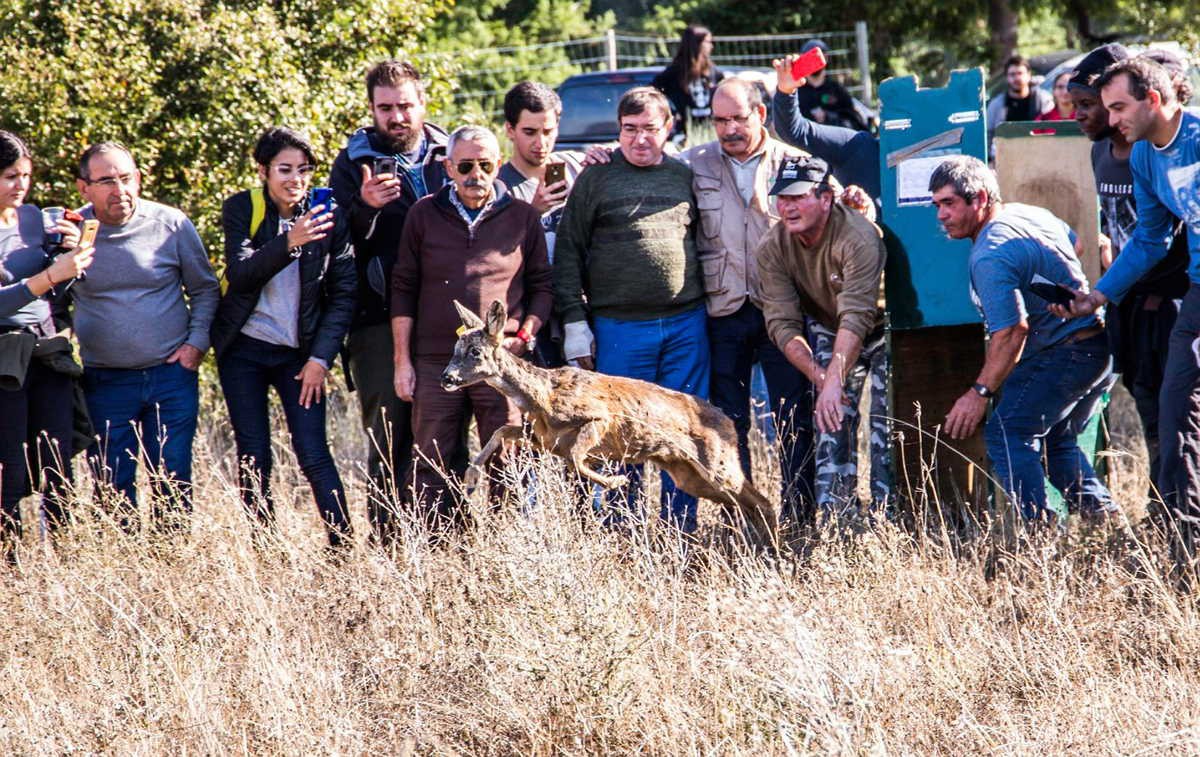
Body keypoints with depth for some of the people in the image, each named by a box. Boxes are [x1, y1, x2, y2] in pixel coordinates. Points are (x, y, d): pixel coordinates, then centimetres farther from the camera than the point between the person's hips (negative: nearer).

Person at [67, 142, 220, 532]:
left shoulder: (171, 224, -3)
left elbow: (205, 289, 9)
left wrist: (196, 342, -1)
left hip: (172, 373, 0)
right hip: (105, 382, 0)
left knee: (172, 484, 1)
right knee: (113, 488, 1)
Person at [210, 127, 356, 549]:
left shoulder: (329, 218, -2)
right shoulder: (241, 210, -4)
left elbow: (344, 294, 0)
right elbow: (240, 273, -18)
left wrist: (321, 358, -7)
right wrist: (289, 243, -33)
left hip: (298, 354, 0)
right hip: (243, 350, 0)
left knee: (313, 453, -9)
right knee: (253, 458, 1)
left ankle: (343, 547, -8)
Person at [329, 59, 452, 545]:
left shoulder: (450, 156, 13)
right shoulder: (353, 164, 7)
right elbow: (341, 244, -1)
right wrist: (366, 208, -21)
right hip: (380, 322, -2)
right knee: (388, 437, -5)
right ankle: (386, 543, -3)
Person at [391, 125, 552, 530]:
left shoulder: (523, 217, 7)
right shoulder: (424, 215, 7)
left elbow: (542, 287, 13)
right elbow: (403, 290, 9)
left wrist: (523, 336, -3)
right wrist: (402, 360, 3)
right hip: (434, 362, 1)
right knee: (432, 468, 0)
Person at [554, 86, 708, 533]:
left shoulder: (684, 177, 11)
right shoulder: (596, 179, 4)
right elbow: (568, 252, 3)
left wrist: (709, 301, 13)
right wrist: (575, 322, -3)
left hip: (686, 325, 2)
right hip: (620, 328, -2)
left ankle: (680, 530, 10)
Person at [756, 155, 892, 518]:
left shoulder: (859, 239, -35)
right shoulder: (772, 249, -18)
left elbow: (856, 318, -42)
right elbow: (782, 324, -19)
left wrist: (834, 382, -50)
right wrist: (819, 375, -31)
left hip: (881, 331, -4)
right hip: (828, 332, 4)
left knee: (885, 424, -13)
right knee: (831, 423, -8)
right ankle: (835, 517, -6)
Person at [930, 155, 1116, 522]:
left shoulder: (990, 256, -19)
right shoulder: (1032, 214, 11)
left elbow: (1012, 331, -24)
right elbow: (1078, 243, 30)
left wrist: (980, 392, -19)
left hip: (1064, 353, -10)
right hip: (1102, 350, 10)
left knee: (1007, 434, -8)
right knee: (1055, 439, 23)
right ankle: (1103, 516, 15)